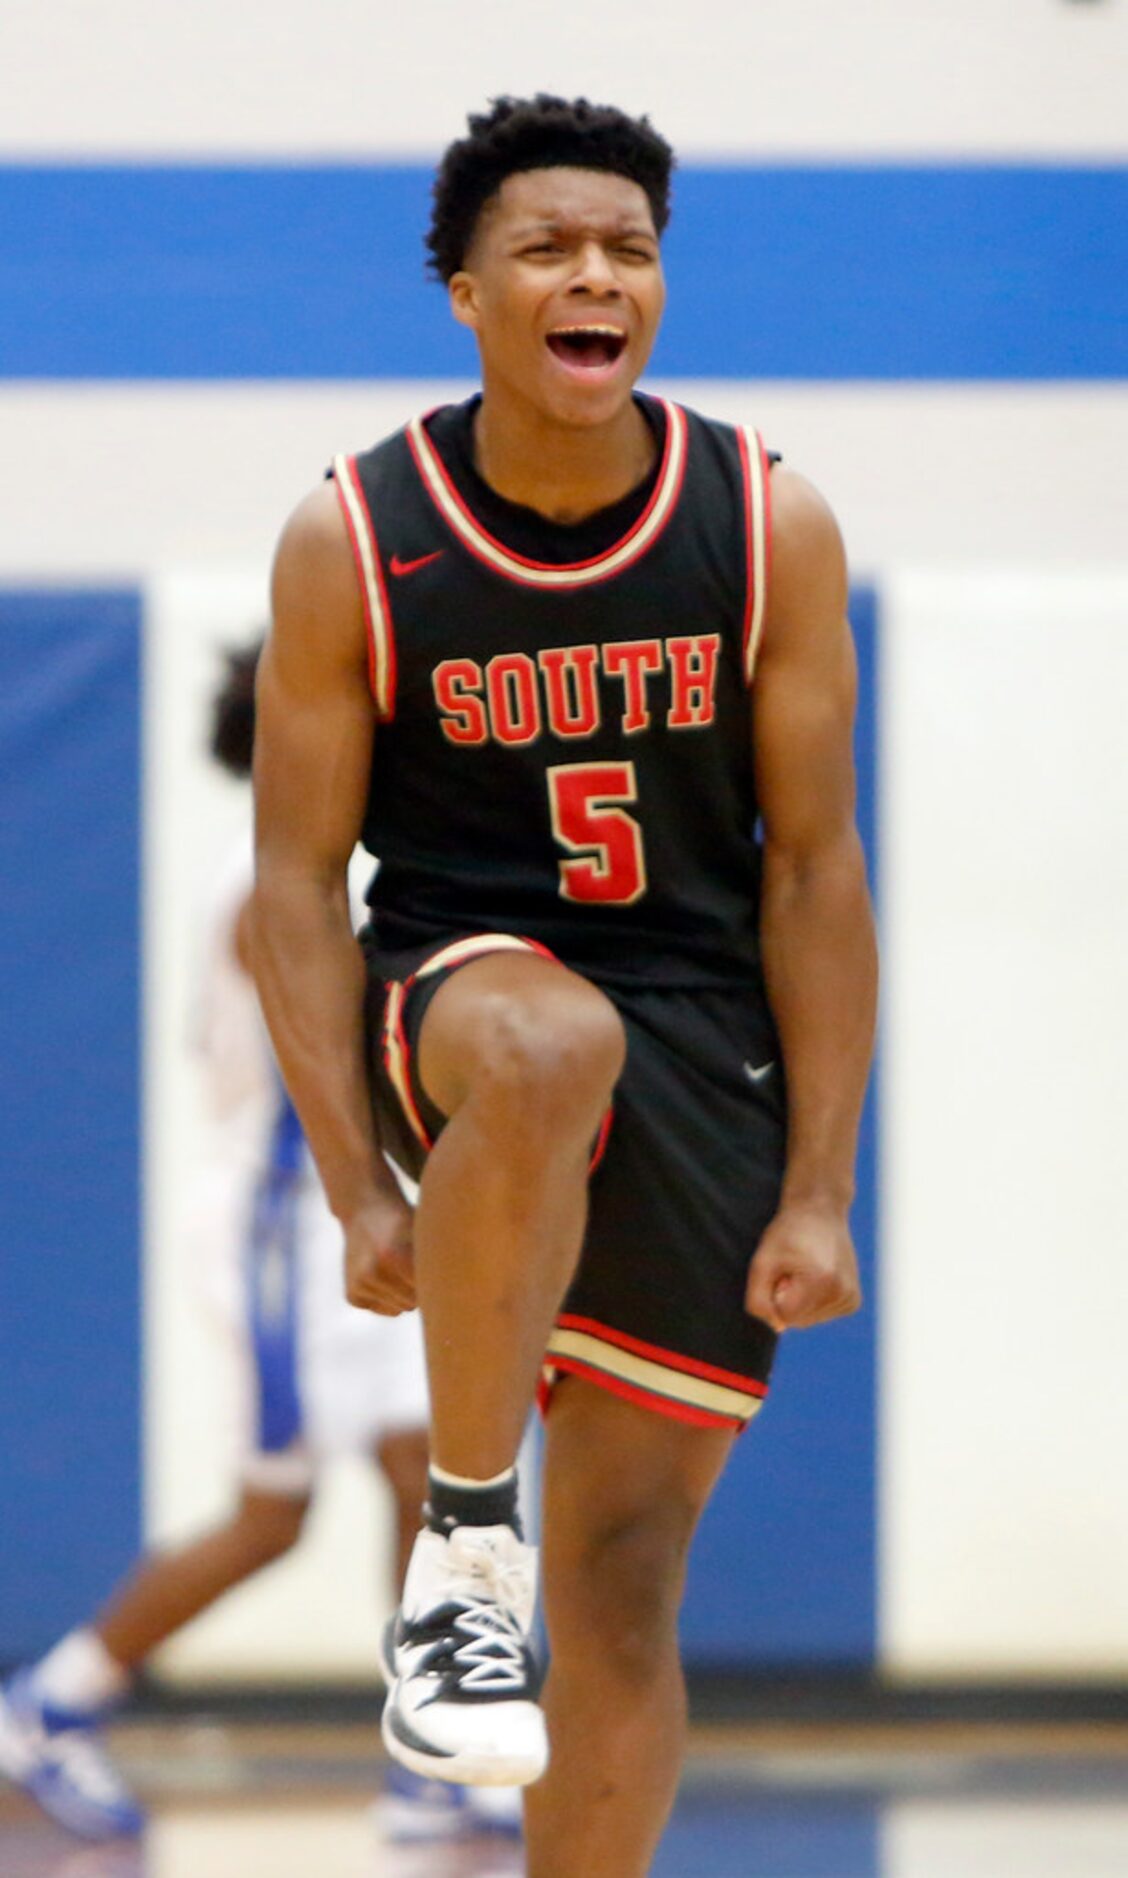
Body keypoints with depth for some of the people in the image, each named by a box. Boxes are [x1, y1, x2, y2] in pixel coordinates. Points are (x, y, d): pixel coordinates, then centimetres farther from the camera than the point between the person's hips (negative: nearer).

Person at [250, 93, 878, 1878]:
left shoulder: (771, 527, -4)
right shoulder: (352, 544, -7)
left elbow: (812, 871, -1)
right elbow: (298, 881, -4)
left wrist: (819, 1194, -6)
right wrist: (358, 1190, -13)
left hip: (703, 1047, 2)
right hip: (457, 992, -2)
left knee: (626, 1577, -1)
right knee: (552, 1049, -41)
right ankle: (463, 1540, -26)